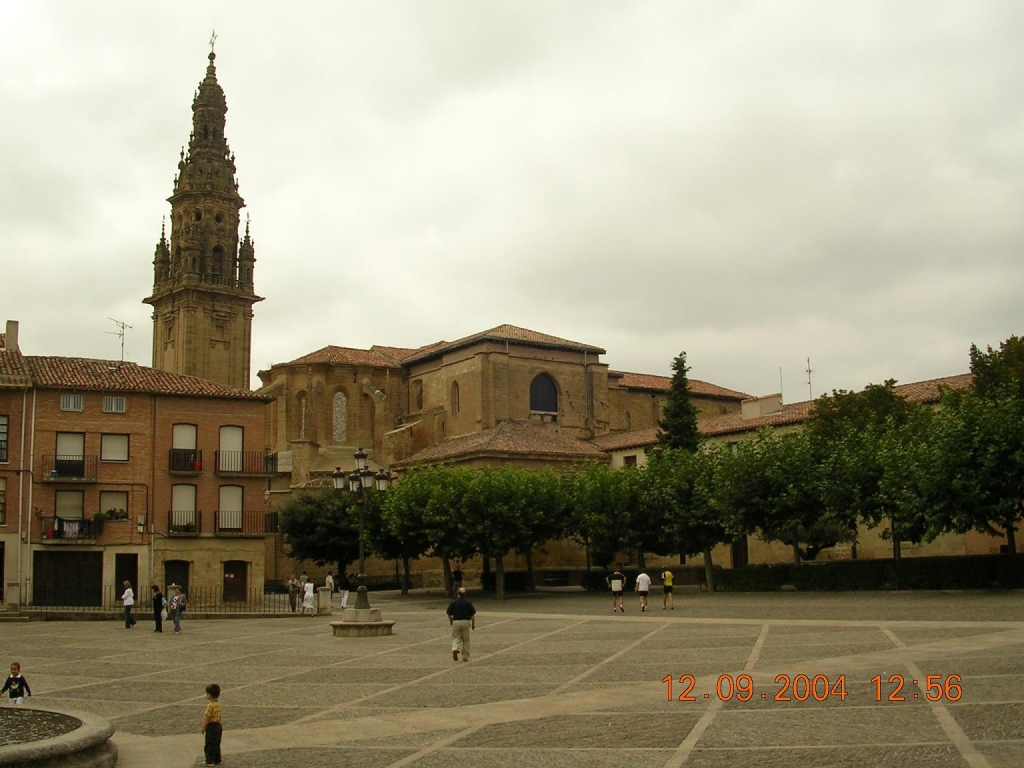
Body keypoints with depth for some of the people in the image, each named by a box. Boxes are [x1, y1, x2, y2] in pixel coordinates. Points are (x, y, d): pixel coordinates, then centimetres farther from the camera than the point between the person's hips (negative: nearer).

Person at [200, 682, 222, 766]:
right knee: (216, 744, 16)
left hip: (211, 727, -9)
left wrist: (203, 728, -13)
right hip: (218, 725, 9)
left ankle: (210, 761, 7)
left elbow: (207, 718, -20)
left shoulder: (210, 705, -21)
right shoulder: (218, 704, 6)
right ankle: (217, 760, 23)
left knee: (209, 744, 2)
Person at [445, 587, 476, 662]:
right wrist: (473, 624, 12)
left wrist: (450, 621, 20)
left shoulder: (453, 603, -3)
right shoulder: (468, 603, -3)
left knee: (456, 638, 8)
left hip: (456, 622, 0)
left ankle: (455, 649, -21)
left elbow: (449, 614, 1)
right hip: (466, 622, 0)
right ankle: (465, 656, 13)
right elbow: (472, 615, 0)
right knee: (466, 640, 10)